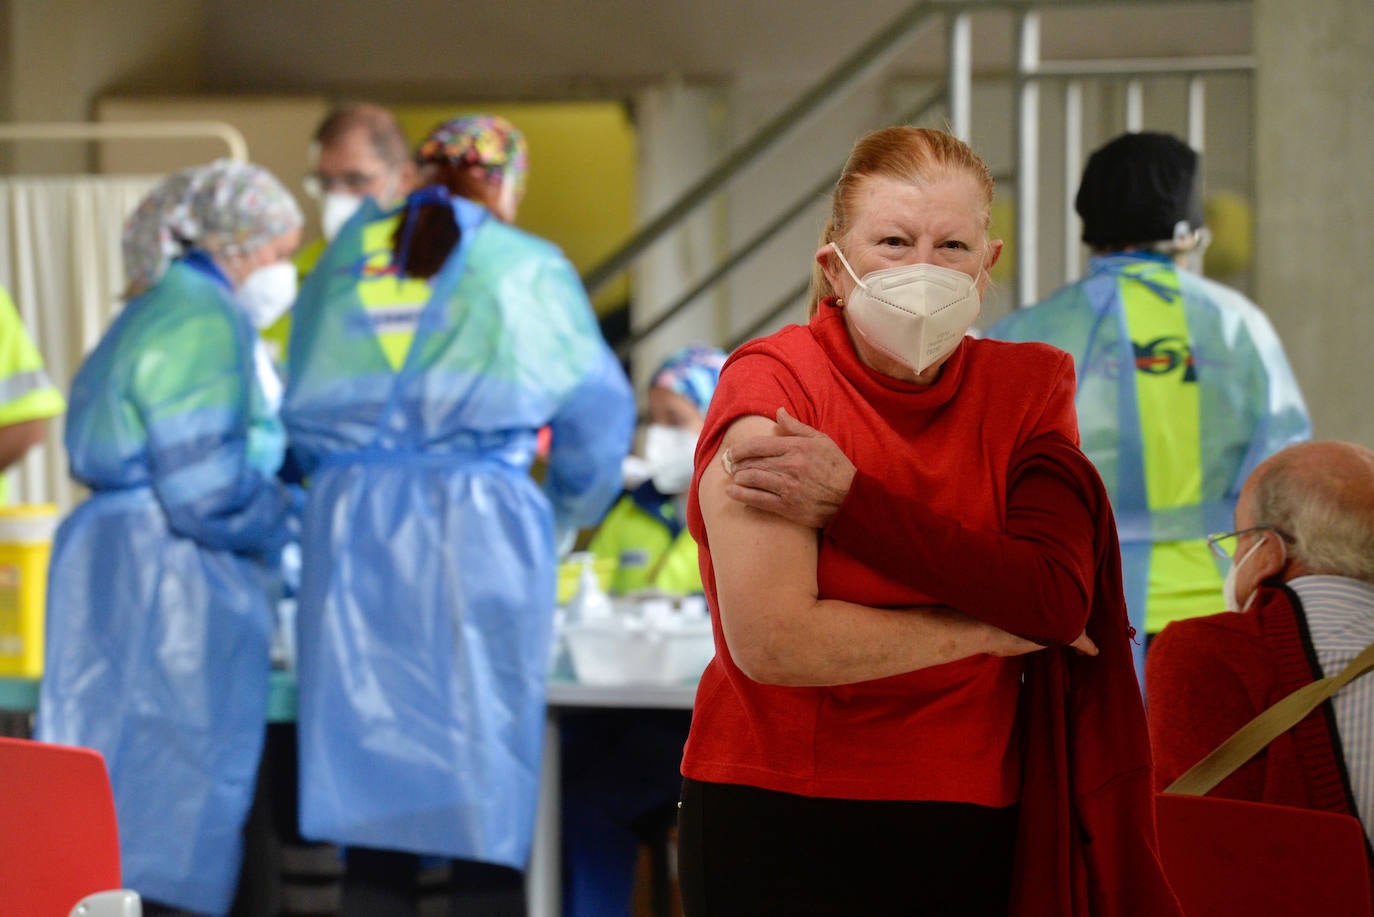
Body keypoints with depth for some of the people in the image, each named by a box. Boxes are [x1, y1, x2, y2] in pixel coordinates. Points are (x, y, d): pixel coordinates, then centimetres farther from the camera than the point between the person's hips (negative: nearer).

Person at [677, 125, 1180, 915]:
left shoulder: (1030, 386, 3)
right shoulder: (771, 382, -9)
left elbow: (1059, 598, -13)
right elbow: (772, 643, -20)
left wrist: (850, 499, -20)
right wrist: (991, 630, -10)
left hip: (971, 828, 4)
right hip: (783, 828, -3)